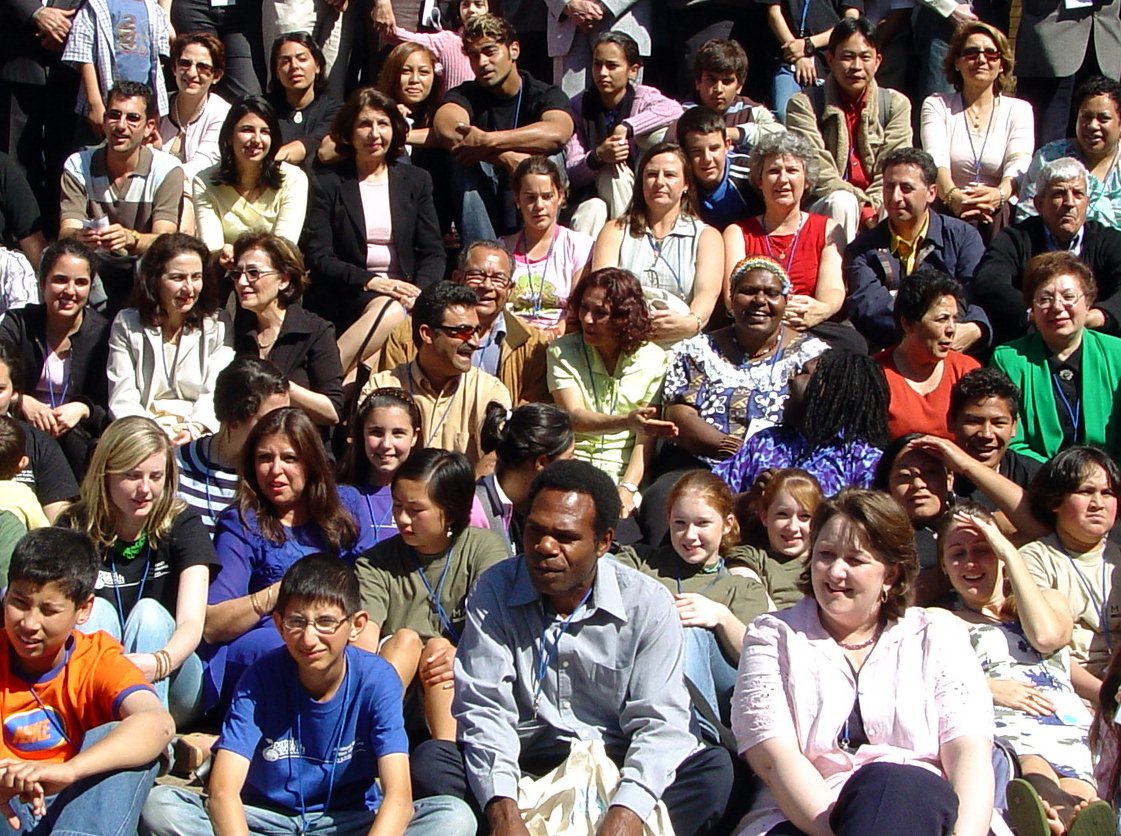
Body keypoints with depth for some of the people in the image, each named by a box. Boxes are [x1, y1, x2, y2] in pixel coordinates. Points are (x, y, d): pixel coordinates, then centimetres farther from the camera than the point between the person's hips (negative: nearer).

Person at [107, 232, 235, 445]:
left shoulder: (219, 325, 13)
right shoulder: (126, 324, 13)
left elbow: (216, 393, 2)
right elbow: (122, 398, 4)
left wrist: (195, 428, -19)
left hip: (200, 437, 0)